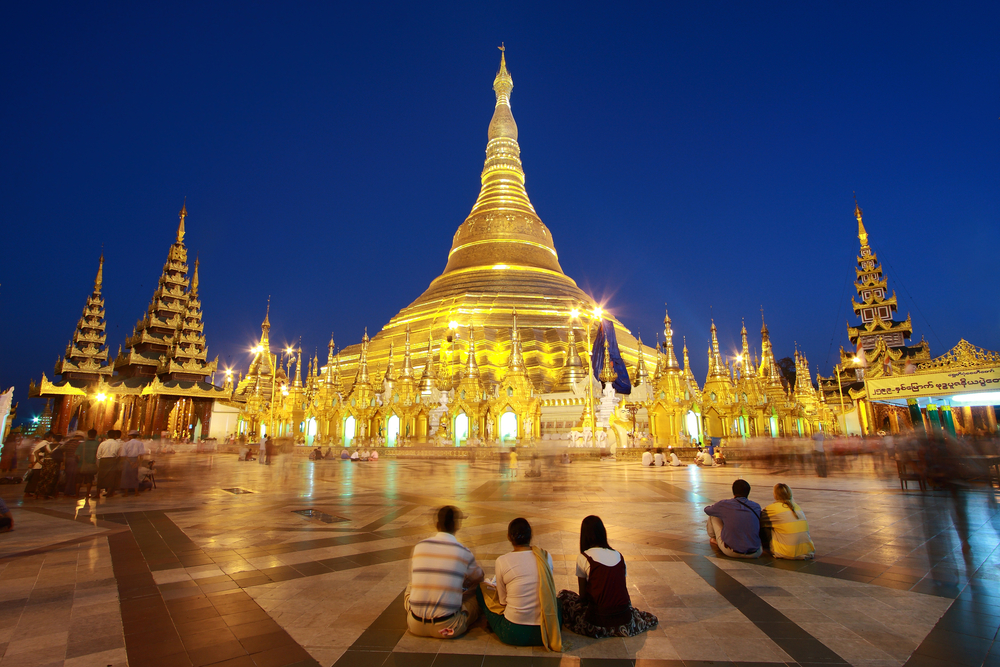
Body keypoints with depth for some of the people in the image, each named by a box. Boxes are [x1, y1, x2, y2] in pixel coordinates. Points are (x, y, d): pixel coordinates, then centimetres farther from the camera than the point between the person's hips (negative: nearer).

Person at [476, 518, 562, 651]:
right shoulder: (546, 557, -5)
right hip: (544, 632, 3)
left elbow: (503, 600, -2)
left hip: (513, 634, -3)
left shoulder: (502, 561, -13)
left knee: (481, 589, 17)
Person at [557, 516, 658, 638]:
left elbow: (582, 595, -1)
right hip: (625, 623, 5)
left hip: (598, 624, -4)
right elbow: (622, 589, 13)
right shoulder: (619, 556, 4)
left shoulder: (583, 558, -8)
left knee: (563, 595, 16)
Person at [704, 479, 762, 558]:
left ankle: (713, 538, 38)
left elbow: (707, 510, 11)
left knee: (713, 515, 11)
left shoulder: (725, 504, -8)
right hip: (754, 554, 3)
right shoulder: (756, 507, 1)